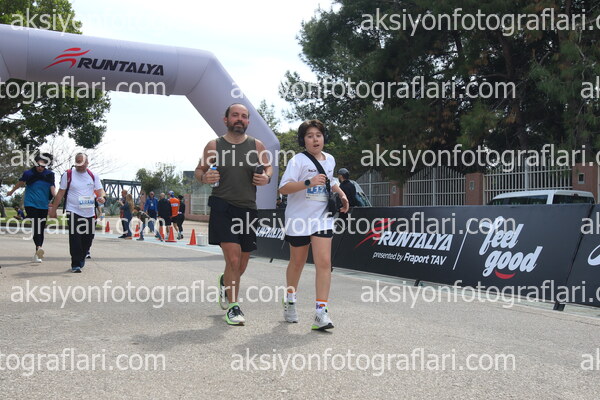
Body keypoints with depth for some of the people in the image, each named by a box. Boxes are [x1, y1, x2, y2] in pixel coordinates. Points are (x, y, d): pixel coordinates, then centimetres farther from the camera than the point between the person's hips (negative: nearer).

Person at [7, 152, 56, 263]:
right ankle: (39, 247, -37)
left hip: (43, 205, 3)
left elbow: (52, 188, 1)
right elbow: (20, 183, 14)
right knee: (35, 225, -22)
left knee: (41, 229, 6)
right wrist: (12, 191, 31)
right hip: (31, 204, -3)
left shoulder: (49, 175, 3)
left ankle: (37, 254, 14)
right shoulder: (29, 173, -2)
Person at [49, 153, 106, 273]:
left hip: (89, 212, 3)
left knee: (88, 238, 8)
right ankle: (76, 264, -3)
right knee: (75, 238, -11)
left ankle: (81, 257, 35)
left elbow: (100, 190, 9)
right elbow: (60, 193, 4)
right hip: (73, 212, -3)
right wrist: (53, 209, 2)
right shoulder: (68, 174, 1)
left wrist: (101, 197, -15)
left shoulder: (93, 176, 8)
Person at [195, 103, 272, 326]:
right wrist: (204, 177, -13)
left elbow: (268, 168, 15)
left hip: (248, 209, 3)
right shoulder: (214, 146, 3)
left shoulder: (257, 146, 7)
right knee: (233, 258, -16)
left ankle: (225, 283, 47)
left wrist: (266, 178, -8)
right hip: (222, 207, -3)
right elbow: (199, 170, 11)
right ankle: (233, 306, 1)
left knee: (242, 264, 13)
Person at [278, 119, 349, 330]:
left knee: (324, 262, -11)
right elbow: (283, 188, -20)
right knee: (297, 262, 12)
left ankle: (321, 312, -10)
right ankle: (290, 300, 37)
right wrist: (309, 182, -32)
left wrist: (341, 194, 13)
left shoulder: (330, 160, 9)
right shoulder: (298, 160, -9)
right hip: (298, 219, -3)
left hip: (322, 218, 3)